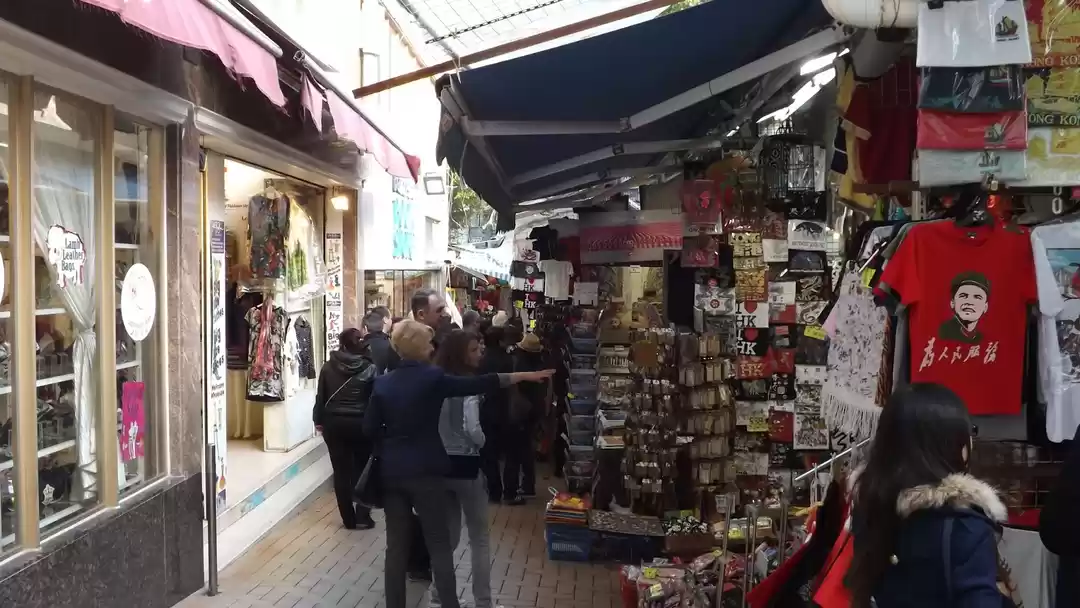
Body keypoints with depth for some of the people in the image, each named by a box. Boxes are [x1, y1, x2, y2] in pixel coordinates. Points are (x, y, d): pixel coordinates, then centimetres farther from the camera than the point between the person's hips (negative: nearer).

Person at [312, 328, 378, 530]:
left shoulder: (328, 367, -2)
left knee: (341, 472, 8)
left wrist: (319, 420, 15)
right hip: (361, 424, -2)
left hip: (333, 423, 2)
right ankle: (362, 517, 10)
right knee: (363, 470, 13)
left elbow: (321, 396, 4)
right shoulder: (370, 369, -9)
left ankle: (349, 518, 12)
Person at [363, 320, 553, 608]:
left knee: (397, 546, 11)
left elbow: (369, 428, 2)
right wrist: (523, 376, -3)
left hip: (391, 472, 4)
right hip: (425, 471, -4)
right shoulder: (432, 378, -11)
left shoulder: (382, 383, 2)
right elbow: (478, 385, -9)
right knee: (439, 545, 4)